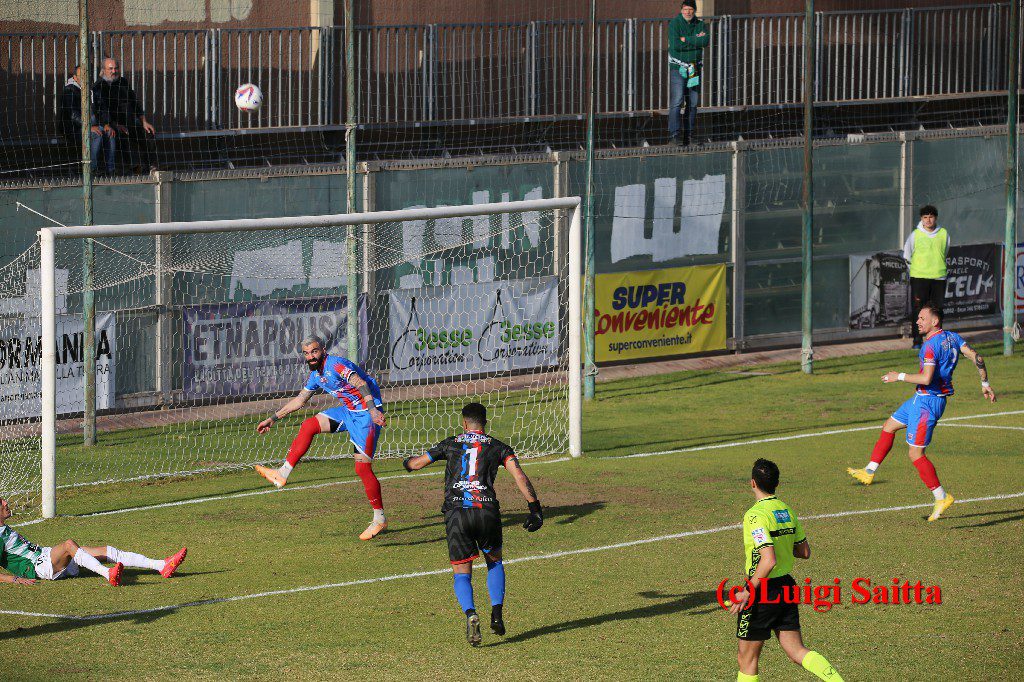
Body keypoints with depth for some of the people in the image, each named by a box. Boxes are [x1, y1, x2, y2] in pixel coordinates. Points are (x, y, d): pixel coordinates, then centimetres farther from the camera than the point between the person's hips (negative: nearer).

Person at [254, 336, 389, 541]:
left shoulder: (336, 364, -19)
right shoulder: (316, 374, 10)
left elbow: (361, 384, -32)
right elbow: (299, 400, 24)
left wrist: (373, 410, -47)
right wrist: (272, 418, 27)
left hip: (367, 413, -9)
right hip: (348, 410, 9)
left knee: (362, 467, -11)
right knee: (308, 426, 1)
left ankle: (379, 519, -1)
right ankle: (282, 474, 4)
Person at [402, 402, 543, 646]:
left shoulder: (451, 444, 16)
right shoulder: (498, 447, 14)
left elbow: (418, 462, 28)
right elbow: (519, 475, 0)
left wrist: (408, 462, 52)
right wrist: (535, 508, -1)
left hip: (456, 513, 0)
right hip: (487, 511, 1)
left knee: (461, 573, 6)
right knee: (494, 561, 26)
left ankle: (470, 614, -23)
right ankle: (497, 614, 10)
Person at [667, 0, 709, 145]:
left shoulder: (700, 24, 8)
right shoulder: (674, 23, -4)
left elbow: (706, 41, -10)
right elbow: (675, 44, -18)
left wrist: (686, 39, -15)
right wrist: (696, 40, -12)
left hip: (695, 68, 5)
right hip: (677, 67, -5)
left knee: (693, 103, 6)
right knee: (677, 101, -14)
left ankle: (688, 135, 12)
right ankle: (673, 134, -16)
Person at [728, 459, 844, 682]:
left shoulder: (755, 515, -19)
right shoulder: (787, 511, 6)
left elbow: (768, 561, -26)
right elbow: (804, 552, 14)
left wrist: (747, 593, -20)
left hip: (762, 591, -7)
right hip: (787, 586, 7)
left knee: (746, 659, 6)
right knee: (797, 651, 7)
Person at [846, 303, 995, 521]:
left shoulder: (931, 346, -22)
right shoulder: (952, 337, 5)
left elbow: (926, 378, -30)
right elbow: (976, 358, 5)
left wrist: (899, 376, -16)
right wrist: (985, 385, 14)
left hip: (927, 402, -10)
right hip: (921, 399, 10)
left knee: (916, 454, -5)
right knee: (888, 427, 21)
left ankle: (942, 497, -1)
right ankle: (869, 472, 28)